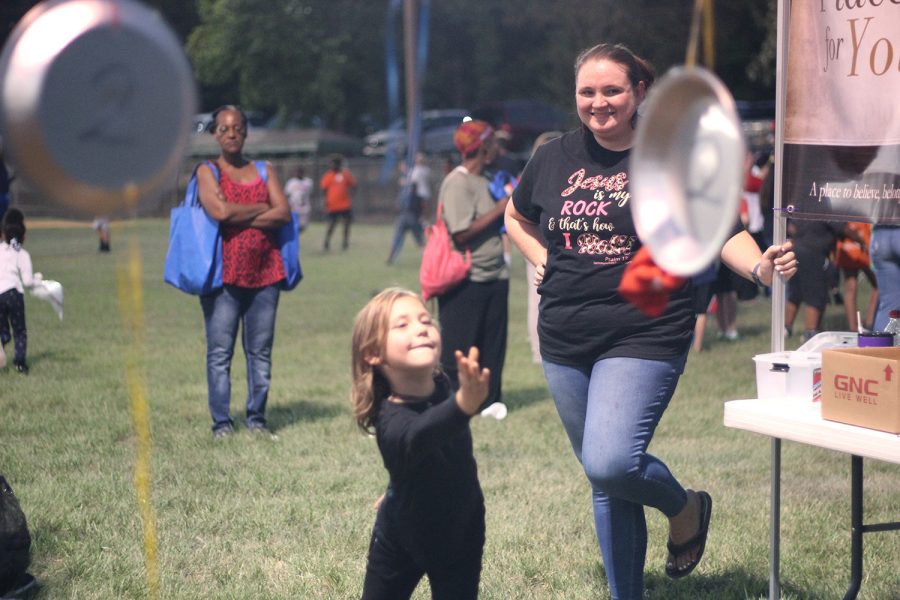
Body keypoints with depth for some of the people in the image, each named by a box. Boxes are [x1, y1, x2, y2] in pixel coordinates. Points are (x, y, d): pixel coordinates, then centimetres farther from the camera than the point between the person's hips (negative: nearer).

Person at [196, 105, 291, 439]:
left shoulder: (265, 171, 15)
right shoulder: (207, 171, 5)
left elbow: (283, 214, 0)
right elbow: (221, 211, -13)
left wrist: (239, 218, -8)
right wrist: (262, 209, -2)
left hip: (264, 273, 3)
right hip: (223, 273, -3)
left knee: (260, 351, 4)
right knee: (220, 351, -3)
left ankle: (257, 418, 12)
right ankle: (221, 422, 3)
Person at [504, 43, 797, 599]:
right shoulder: (555, 157, 8)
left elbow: (725, 230, -3)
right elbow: (517, 217, 26)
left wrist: (760, 265, -22)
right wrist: (544, 262, 10)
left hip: (644, 338, -5)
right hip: (566, 343, 5)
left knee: (611, 462, -22)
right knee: (605, 484, 12)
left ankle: (686, 507, 10)